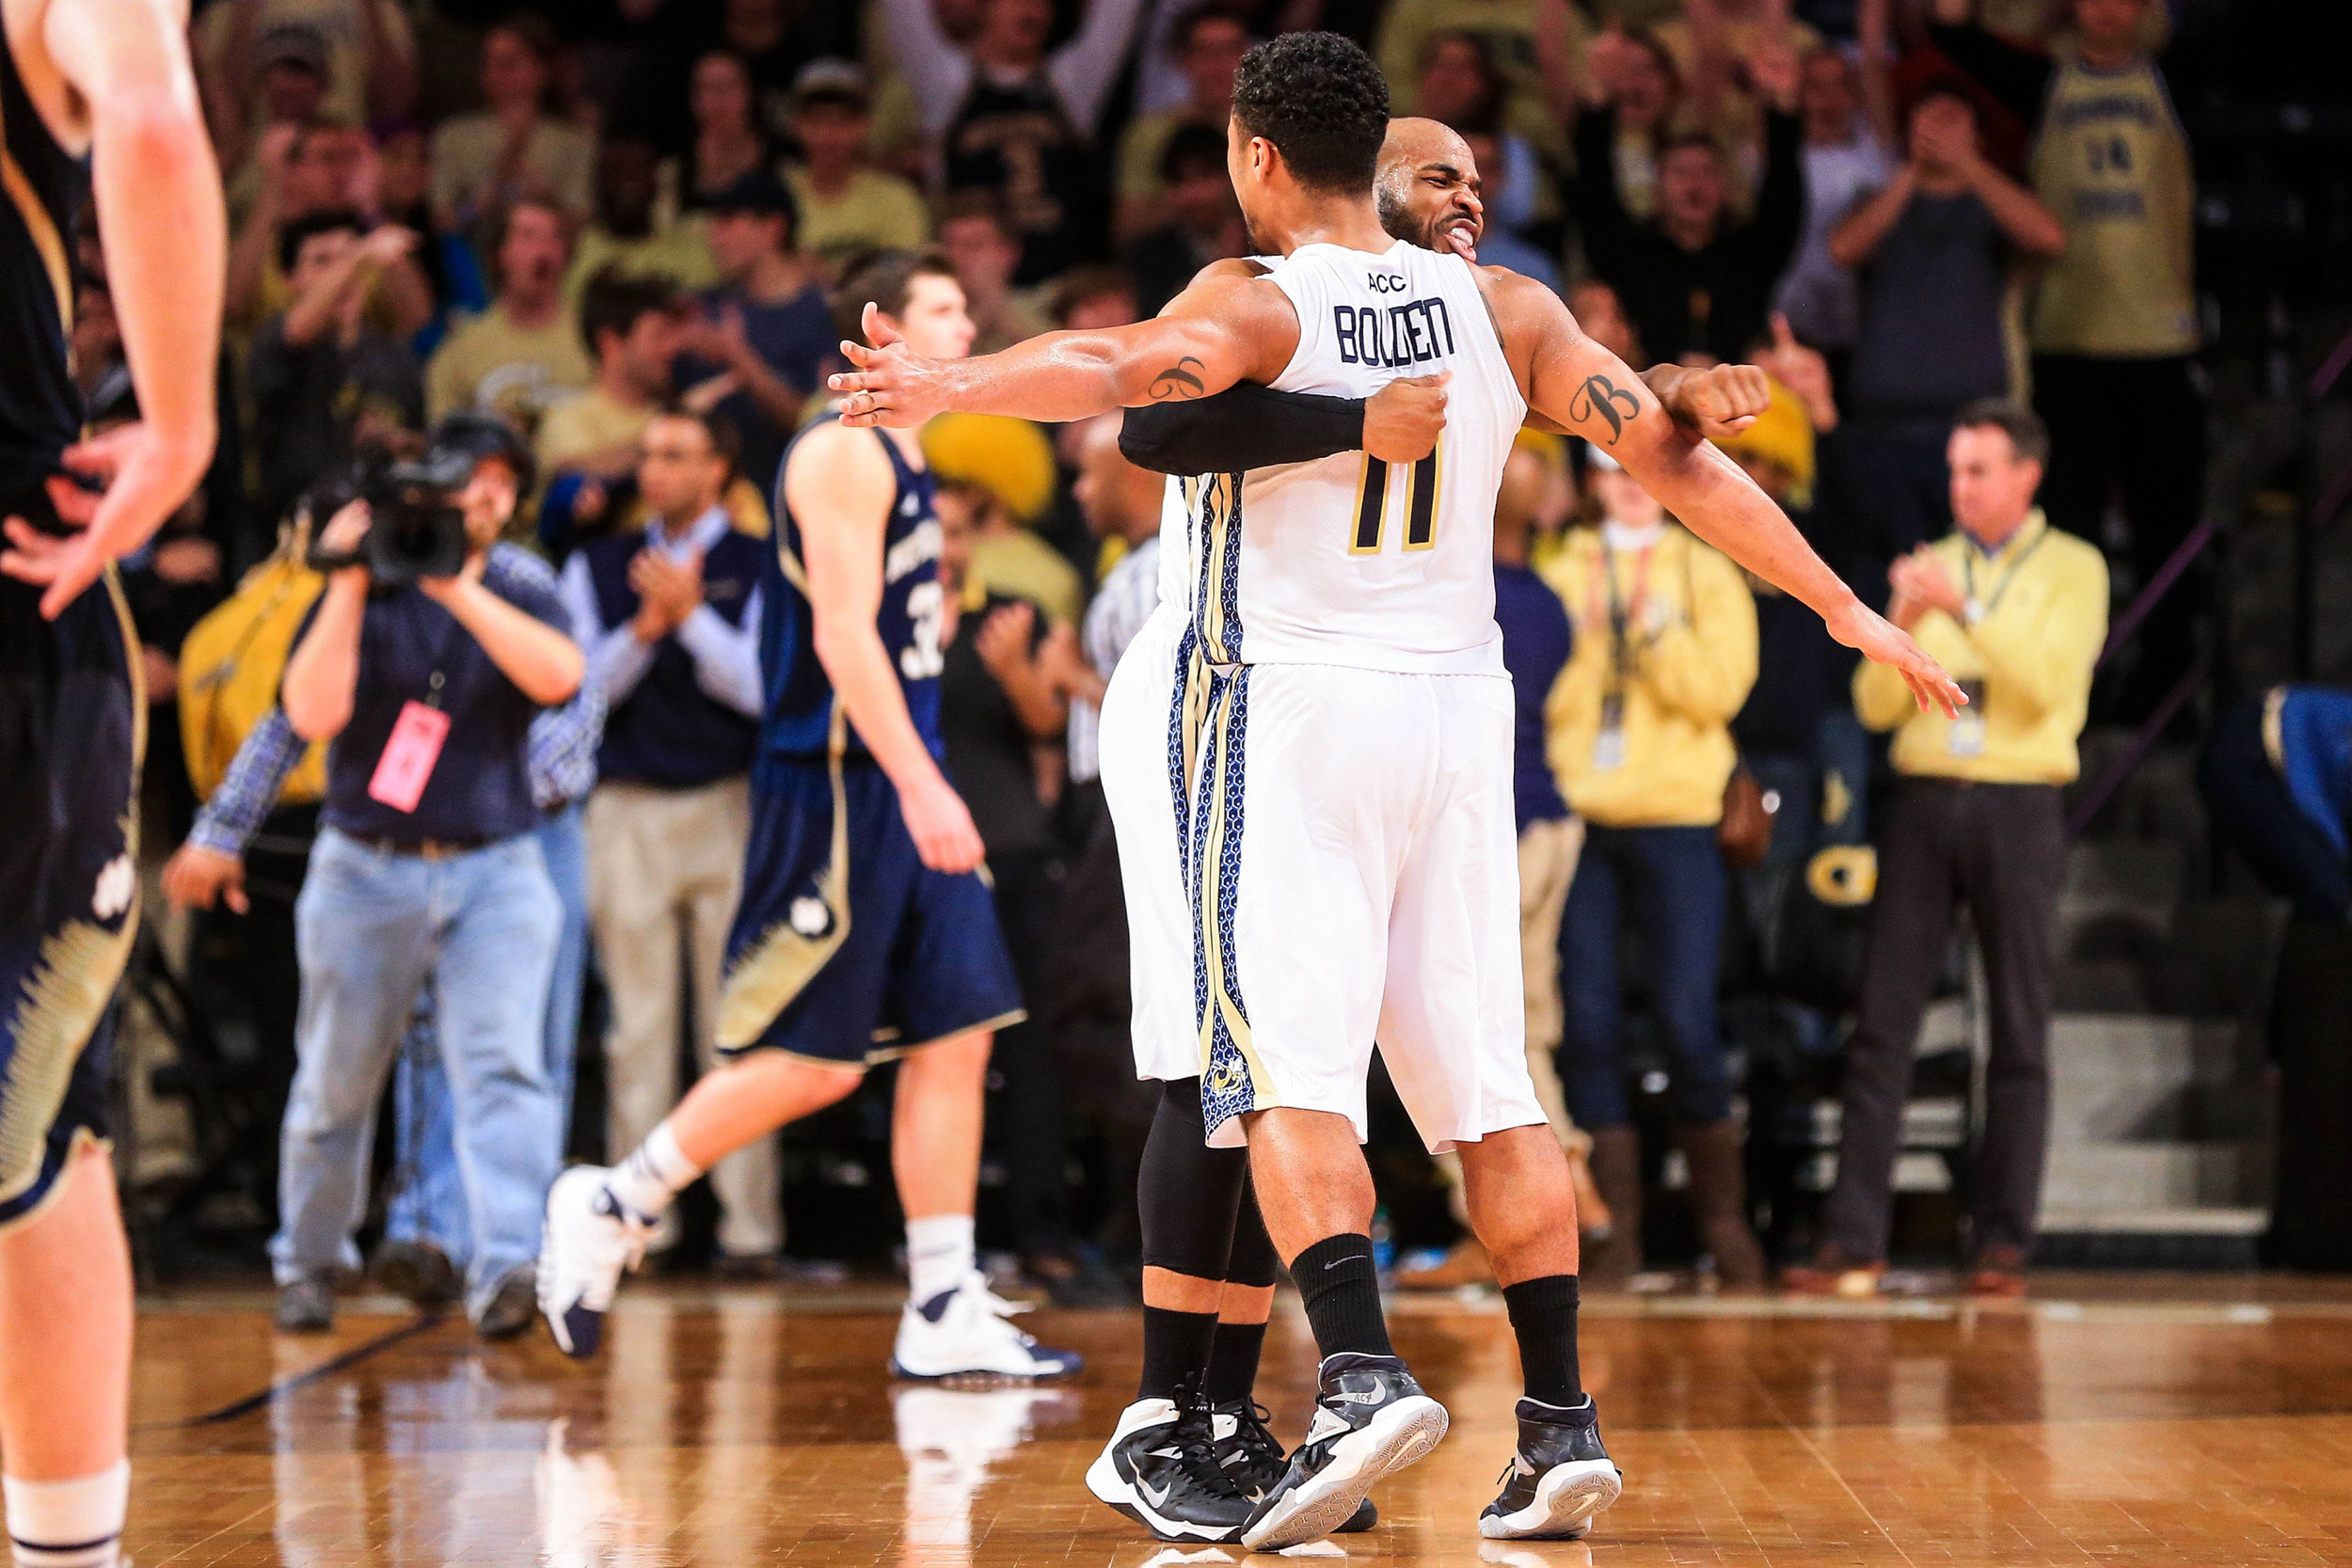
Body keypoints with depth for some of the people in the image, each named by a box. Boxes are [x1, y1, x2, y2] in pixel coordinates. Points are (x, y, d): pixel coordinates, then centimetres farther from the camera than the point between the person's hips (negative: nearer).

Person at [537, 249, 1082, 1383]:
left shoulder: (901, 461, 19)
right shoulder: (844, 452, -11)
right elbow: (842, 633, -20)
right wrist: (922, 785, -27)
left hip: (900, 793, 9)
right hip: (834, 789, -9)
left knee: (955, 1036, 3)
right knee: (812, 1058, -7)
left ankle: (945, 1311, 3)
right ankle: (609, 1208, 8)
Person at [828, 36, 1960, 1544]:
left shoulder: (1255, 306, -6)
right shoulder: (1503, 308, 8)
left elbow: (1118, 366, -28)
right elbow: (1679, 458, 7)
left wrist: (949, 385, -46)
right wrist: (1843, 606, 14)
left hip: (1293, 702, -5)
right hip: (1460, 708, 5)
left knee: (1286, 1071, -7)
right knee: (1489, 1082, 9)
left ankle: (1365, 1377, -25)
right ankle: (1562, 1423, 8)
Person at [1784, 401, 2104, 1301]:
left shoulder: (2071, 569, 4)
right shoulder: (1927, 567, 13)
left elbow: (2048, 683, -11)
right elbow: (1874, 706, 6)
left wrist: (1966, 609, -20)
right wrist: (1901, 621, -11)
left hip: (2018, 807, -3)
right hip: (1923, 800, 3)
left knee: (2019, 1032, 0)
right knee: (1882, 1024, -3)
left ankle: (2004, 1244, 3)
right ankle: (1854, 1243, -3)